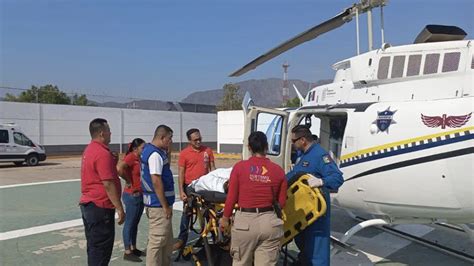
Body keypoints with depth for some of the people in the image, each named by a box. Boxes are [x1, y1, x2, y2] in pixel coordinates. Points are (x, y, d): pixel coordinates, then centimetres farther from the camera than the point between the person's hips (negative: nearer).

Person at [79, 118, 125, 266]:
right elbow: (108, 184, -23)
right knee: (101, 247, -1)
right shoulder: (103, 153, -19)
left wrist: (113, 159, 15)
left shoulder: (89, 150, 13)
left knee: (94, 245, 18)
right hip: (100, 206, -10)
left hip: (87, 204, 10)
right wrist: (119, 208, -19)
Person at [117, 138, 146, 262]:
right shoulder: (131, 157, -16)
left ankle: (134, 248, 28)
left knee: (135, 223, 16)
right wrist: (128, 181, -20)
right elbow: (119, 168, -32)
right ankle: (127, 252, 11)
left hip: (140, 195, 9)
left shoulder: (140, 158, 10)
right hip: (132, 196, -9)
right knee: (129, 223, 1)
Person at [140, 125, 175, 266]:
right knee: (158, 240, -1)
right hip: (158, 204, -11)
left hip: (157, 202, 11)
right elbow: (156, 182, -24)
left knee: (166, 239, 20)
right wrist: (165, 206, -20)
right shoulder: (155, 154, -20)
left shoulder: (149, 149, 12)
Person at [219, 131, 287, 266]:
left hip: (244, 221, -1)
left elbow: (231, 197, -2)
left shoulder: (240, 166, -7)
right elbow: (281, 202, 5)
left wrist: (225, 218, 13)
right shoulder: (278, 170, -2)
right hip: (269, 222, 1)